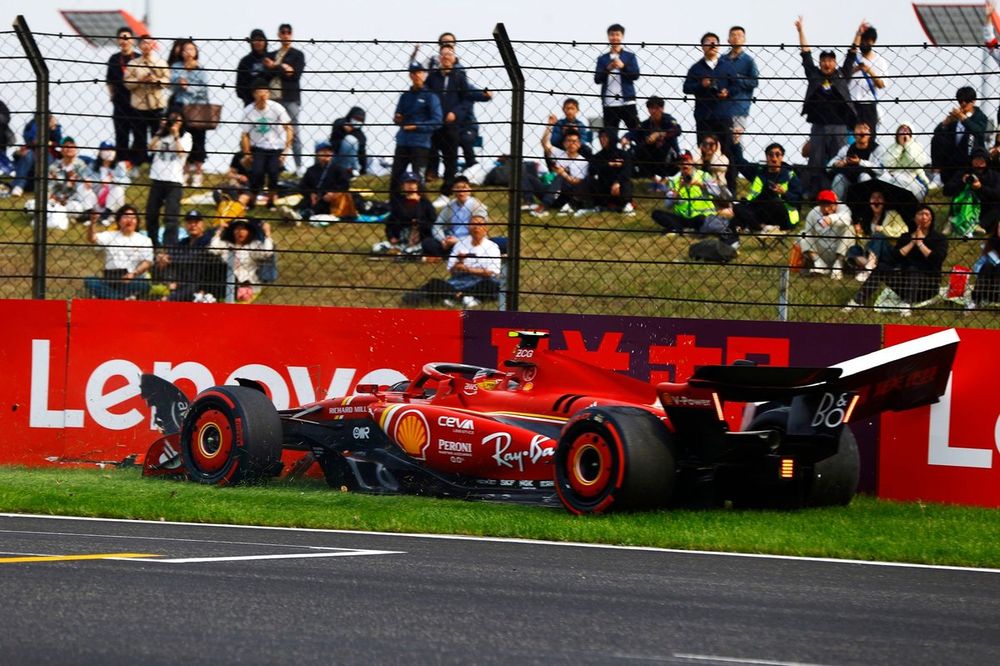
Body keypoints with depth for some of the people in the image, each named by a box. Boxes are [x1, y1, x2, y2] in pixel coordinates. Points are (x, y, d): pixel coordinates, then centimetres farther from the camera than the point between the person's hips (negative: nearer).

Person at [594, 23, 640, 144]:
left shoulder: (630, 56, 7)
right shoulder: (603, 59, 10)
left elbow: (635, 75, -2)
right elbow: (597, 79, 3)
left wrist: (623, 66, -16)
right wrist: (608, 69, -13)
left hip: (627, 102, -1)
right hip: (609, 103, 1)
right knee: (610, 137, 1)